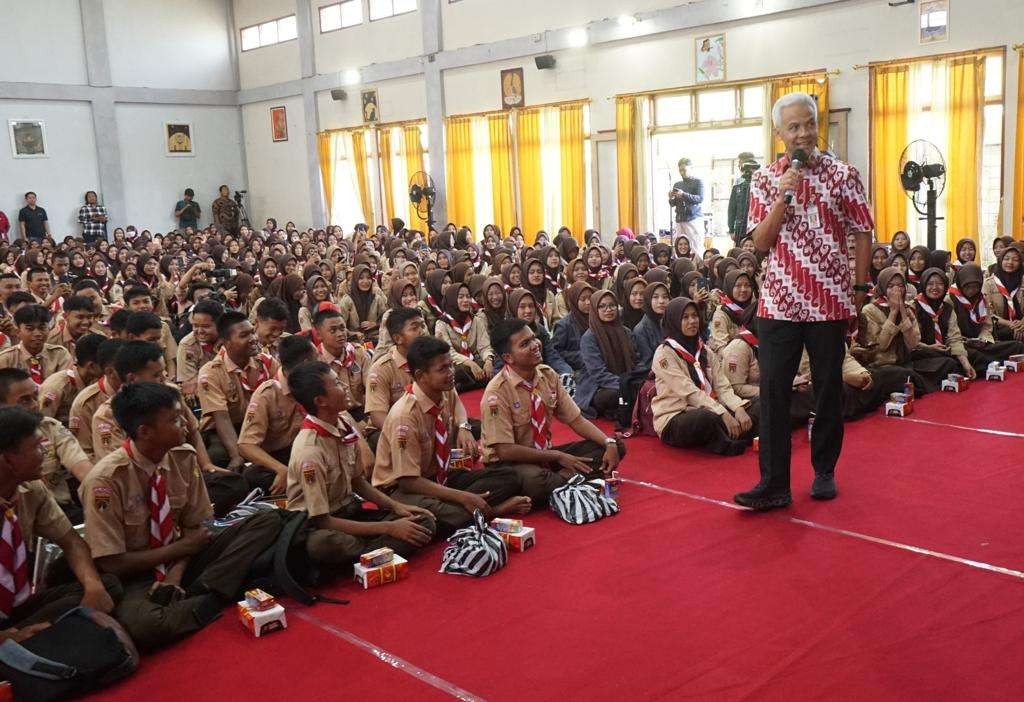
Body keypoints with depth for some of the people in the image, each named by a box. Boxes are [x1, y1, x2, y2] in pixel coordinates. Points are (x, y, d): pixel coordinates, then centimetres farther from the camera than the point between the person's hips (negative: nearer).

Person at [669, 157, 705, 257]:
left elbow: (700, 198, -9)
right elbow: (673, 204, 17)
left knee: (696, 247, -11)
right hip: (679, 219, 4)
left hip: (693, 218, -4)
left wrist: (684, 195, -21)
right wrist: (671, 199, -7)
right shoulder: (677, 184, 17)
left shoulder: (698, 182, 4)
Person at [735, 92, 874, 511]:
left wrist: (860, 290, 1)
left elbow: (862, 235, 4)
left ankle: (824, 472, 25)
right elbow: (760, 242, -1)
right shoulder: (765, 179, 5)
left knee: (828, 391, 9)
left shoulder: (843, 175, 1)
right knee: (773, 392, -2)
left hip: (830, 302, -1)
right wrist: (783, 196, -12)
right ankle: (773, 483, 3)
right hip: (779, 303, 1)